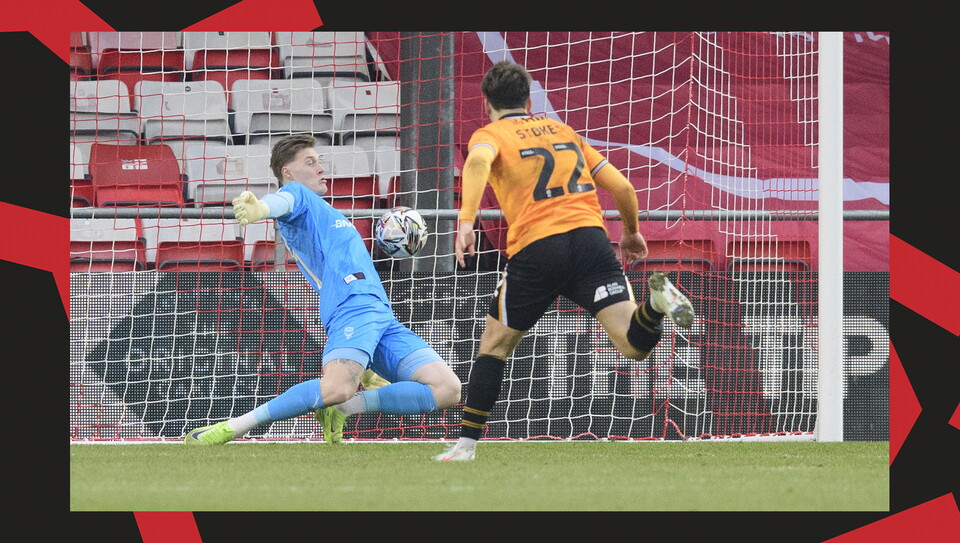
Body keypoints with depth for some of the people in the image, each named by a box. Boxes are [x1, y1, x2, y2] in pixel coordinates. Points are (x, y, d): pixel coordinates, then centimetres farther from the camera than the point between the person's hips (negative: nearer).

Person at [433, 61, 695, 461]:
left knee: (494, 343, 17)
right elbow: (622, 188, 24)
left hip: (535, 248, -2)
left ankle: (467, 443, 15)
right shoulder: (563, 130, 27)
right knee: (633, 345, -7)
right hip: (590, 236, 2)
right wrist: (632, 233, 41)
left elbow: (478, 160, -14)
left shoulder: (489, 134, 13)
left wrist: (466, 222, -23)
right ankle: (656, 302, -37)